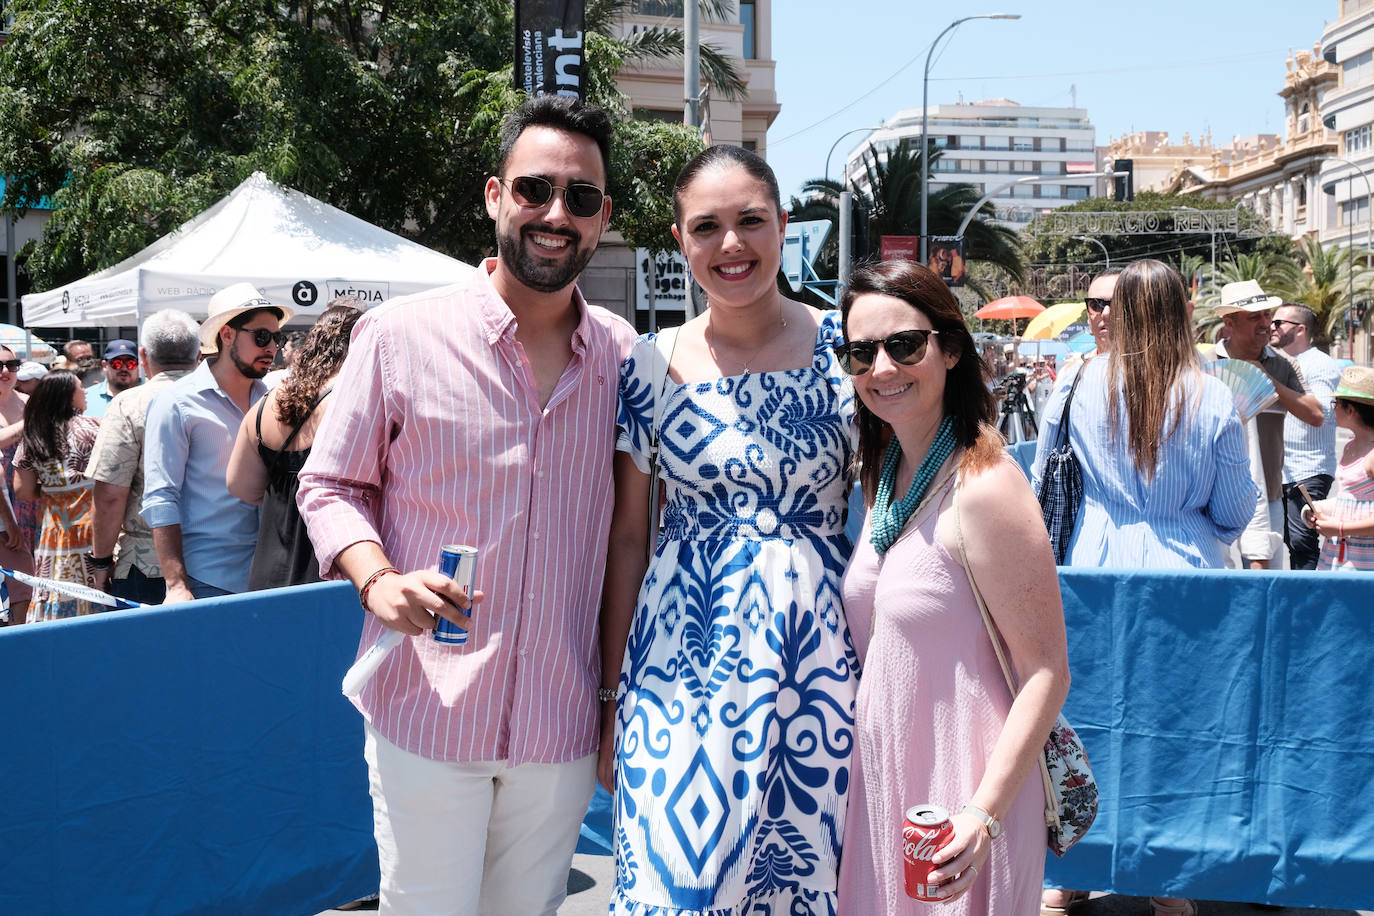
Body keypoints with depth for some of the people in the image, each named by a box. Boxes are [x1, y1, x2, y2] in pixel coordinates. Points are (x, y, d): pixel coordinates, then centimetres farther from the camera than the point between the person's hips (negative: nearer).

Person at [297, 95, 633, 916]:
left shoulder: (624, 355, 4)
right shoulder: (400, 336, -5)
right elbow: (329, 485, 3)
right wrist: (378, 580, -17)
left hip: (560, 725, 3)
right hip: (428, 715, -3)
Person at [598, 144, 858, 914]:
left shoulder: (846, 349, -2)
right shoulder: (652, 367, 1)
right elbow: (628, 536, 6)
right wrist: (612, 694, 6)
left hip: (820, 657, 0)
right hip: (684, 668, 1)